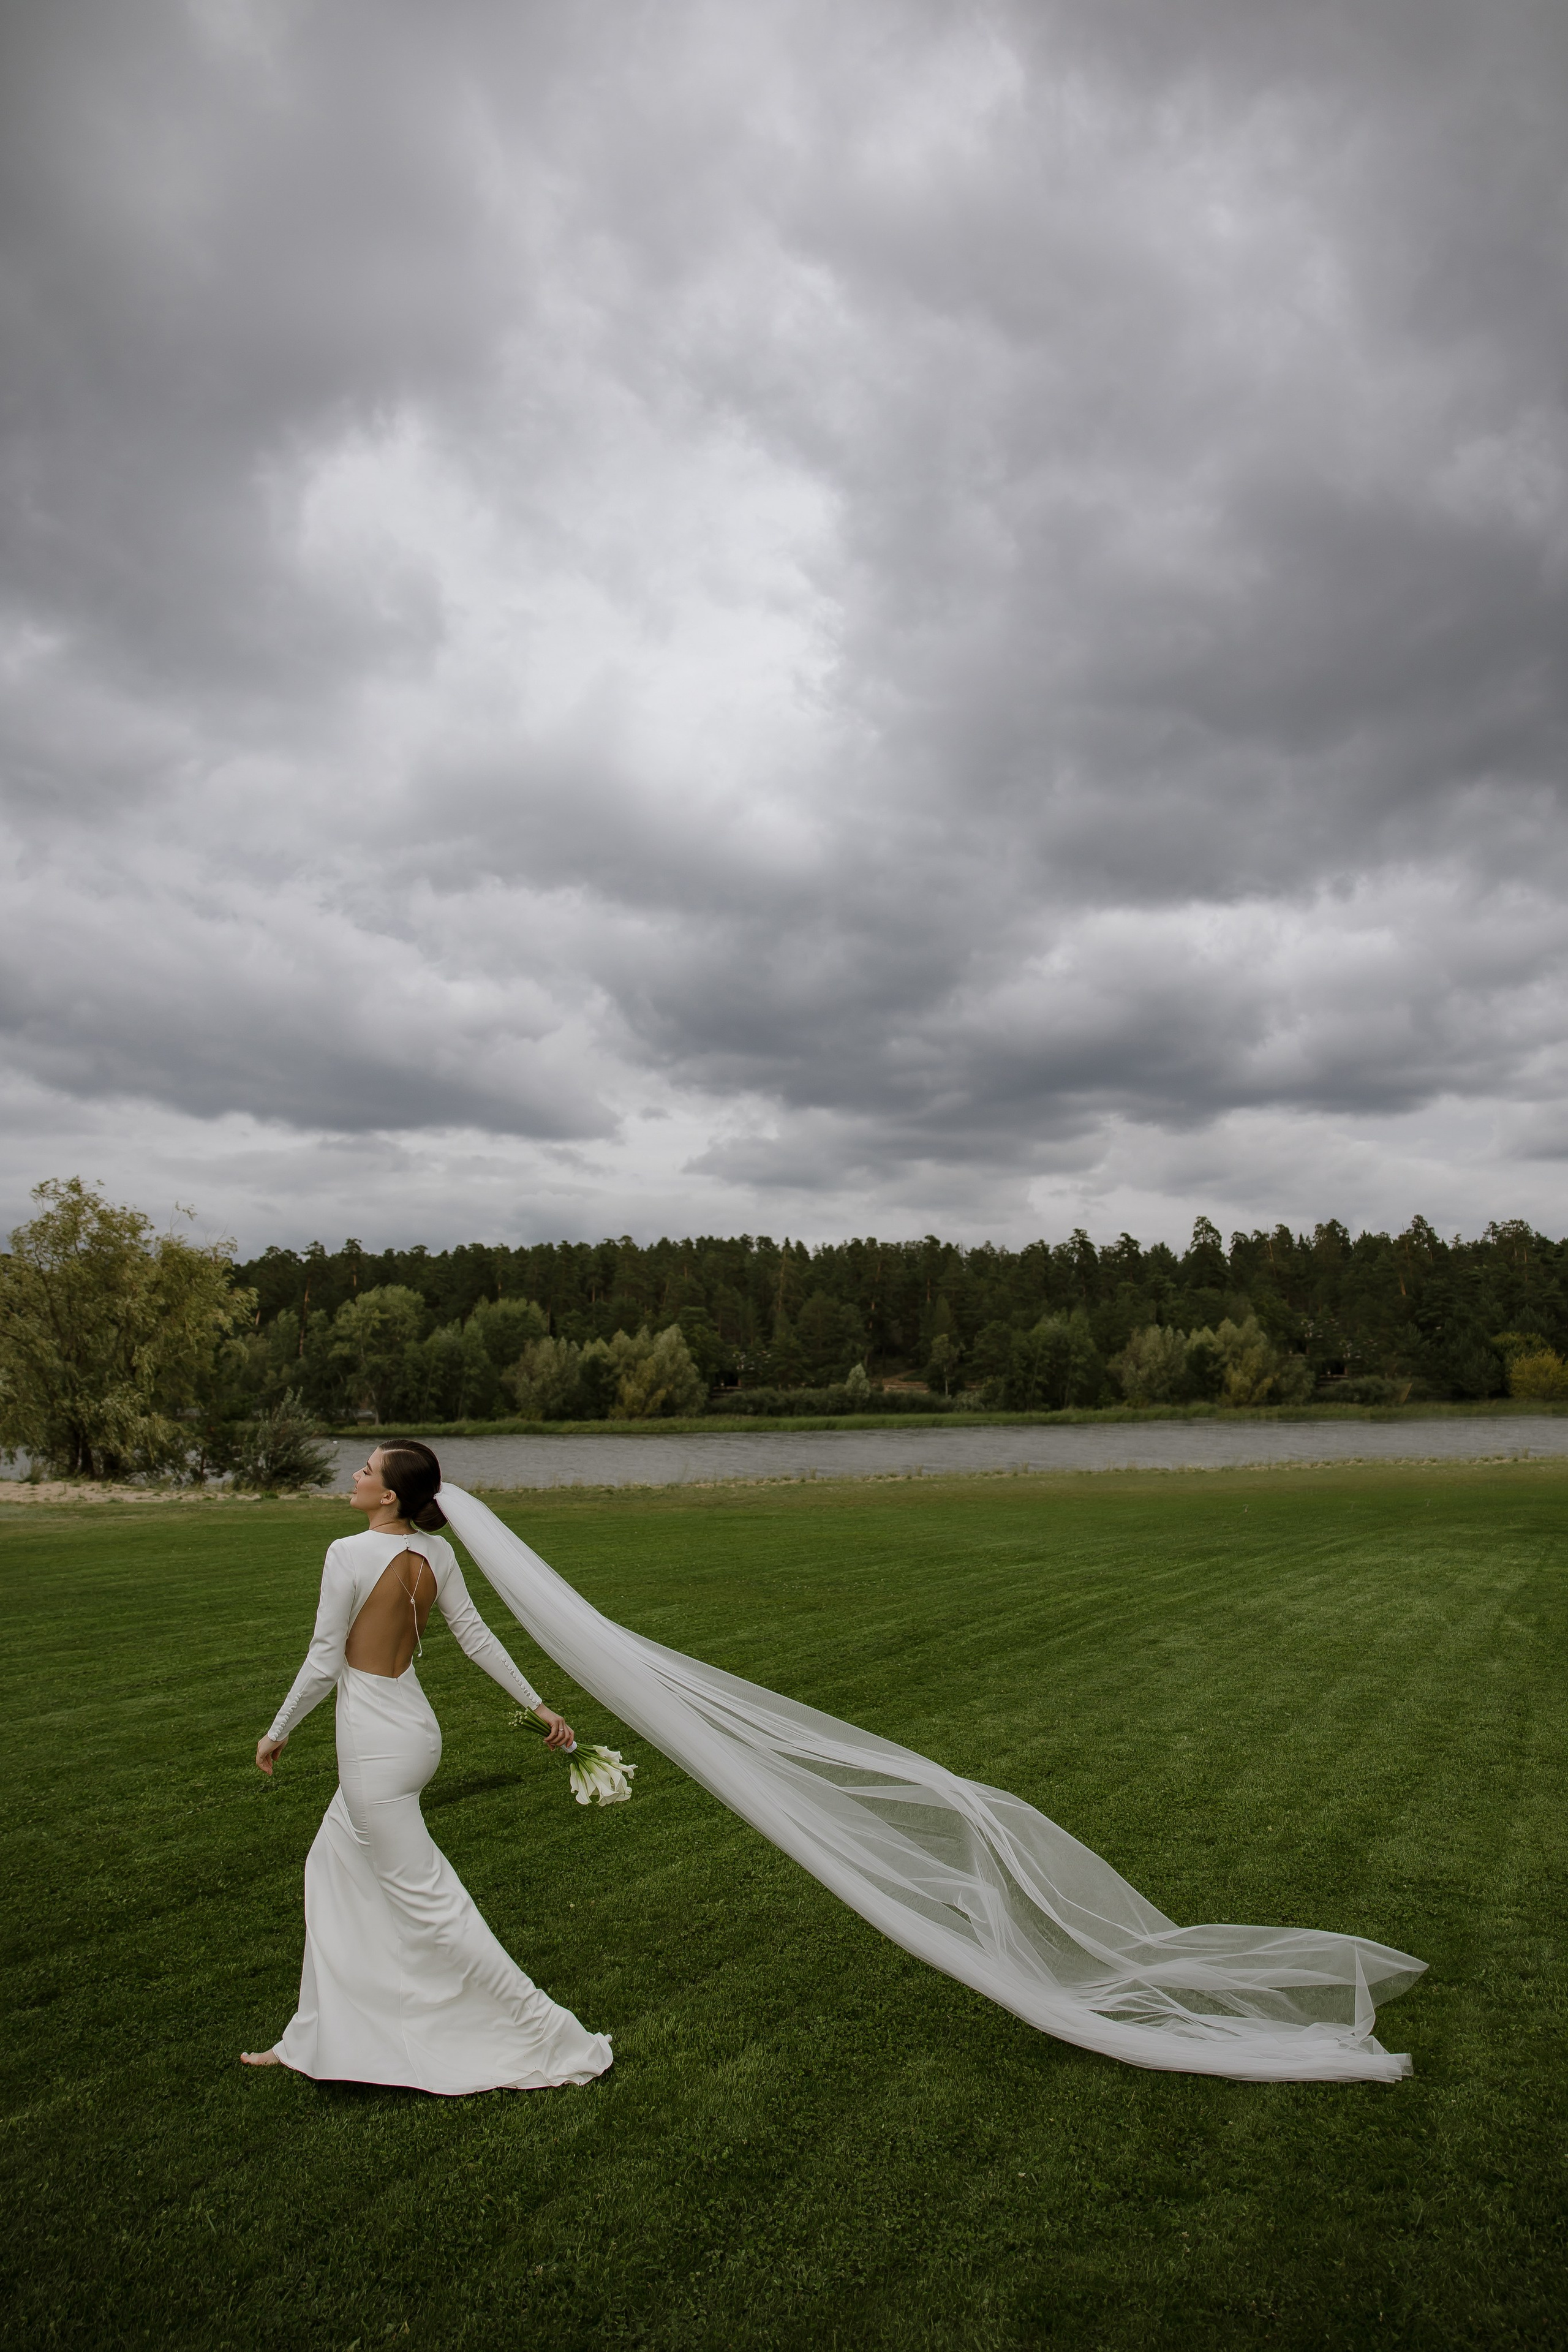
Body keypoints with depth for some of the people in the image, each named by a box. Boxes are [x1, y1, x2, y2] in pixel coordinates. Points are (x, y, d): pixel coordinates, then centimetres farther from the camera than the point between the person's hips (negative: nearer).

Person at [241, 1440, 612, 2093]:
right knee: (332, 1869, 24)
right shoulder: (436, 1553, -1)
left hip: (374, 1745, -8)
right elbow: (477, 1636, 2)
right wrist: (537, 1704, 10)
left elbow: (324, 1663, -15)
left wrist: (277, 1732, 0)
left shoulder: (349, 1554, -21)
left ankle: (555, 2040, 8)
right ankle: (314, 2041, 37)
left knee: (429, 1900, 1)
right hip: (414, 1729, 8)